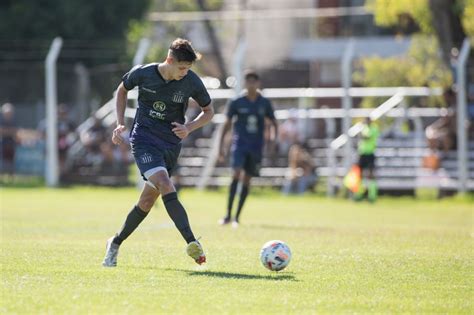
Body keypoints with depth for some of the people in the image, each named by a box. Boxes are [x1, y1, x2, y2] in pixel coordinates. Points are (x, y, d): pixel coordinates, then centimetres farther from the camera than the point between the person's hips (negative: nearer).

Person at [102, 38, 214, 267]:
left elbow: (208, 111, 6)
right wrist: (120, 123, 0)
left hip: (171, 143, 3)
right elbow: (122, 89, 10)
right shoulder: (143, 73, -11)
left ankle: (116, 243, 26)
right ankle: (191, 243, -37)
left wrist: (189, 128, -13)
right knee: (165, 186, -25)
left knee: (147, 200, 5)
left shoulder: (191, 82, -9)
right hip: (144, 138, -3)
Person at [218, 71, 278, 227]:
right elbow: (227, 124, 7)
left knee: (246, 180, 4)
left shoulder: (265, 103, 5)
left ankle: (237, 217, 13)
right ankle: (228, 214, -18)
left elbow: (274, 123, 14)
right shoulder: (236, 103, 0)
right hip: (239, 143, -2)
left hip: (256, 147, 2)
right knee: (236, 174, -20)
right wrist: (221, 145, 2)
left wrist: (274, 139, -2)